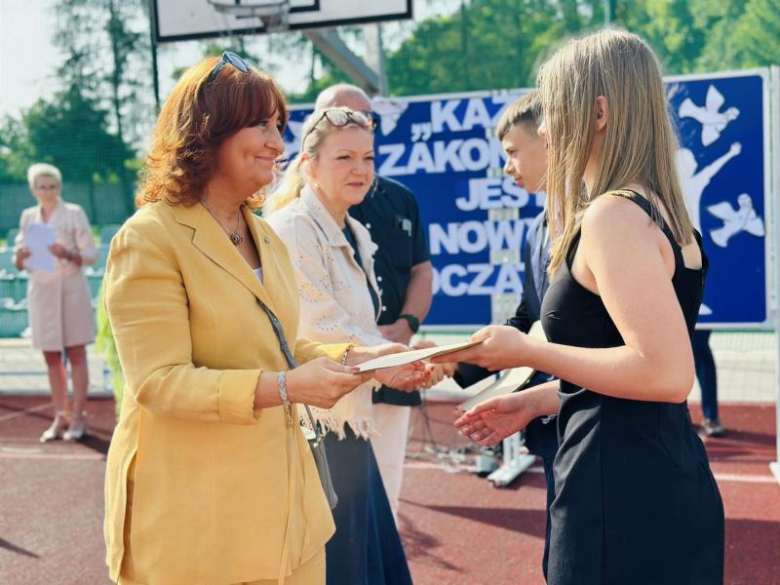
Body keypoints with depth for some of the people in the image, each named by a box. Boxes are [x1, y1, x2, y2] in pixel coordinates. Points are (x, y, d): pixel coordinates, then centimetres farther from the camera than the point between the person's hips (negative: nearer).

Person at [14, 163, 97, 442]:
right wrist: (21, 255, -10)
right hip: (41, 291, 4)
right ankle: (60, 417, 14)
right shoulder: (28, 217, 11)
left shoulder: (74, 213, 0)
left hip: (70, 289, -4)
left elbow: (91, 254, -3)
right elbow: (19, 263, 12)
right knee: (51, 357, 6)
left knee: (76, 354, -1)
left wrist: (68, 255, -21)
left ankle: (78, 417, 3)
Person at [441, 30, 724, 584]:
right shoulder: (658, 210, 11)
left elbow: (667, 374, -27)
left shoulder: (613, 216, -18)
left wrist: (528, 351, -16)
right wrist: (536, 401, 18)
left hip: (623, 495, -9)